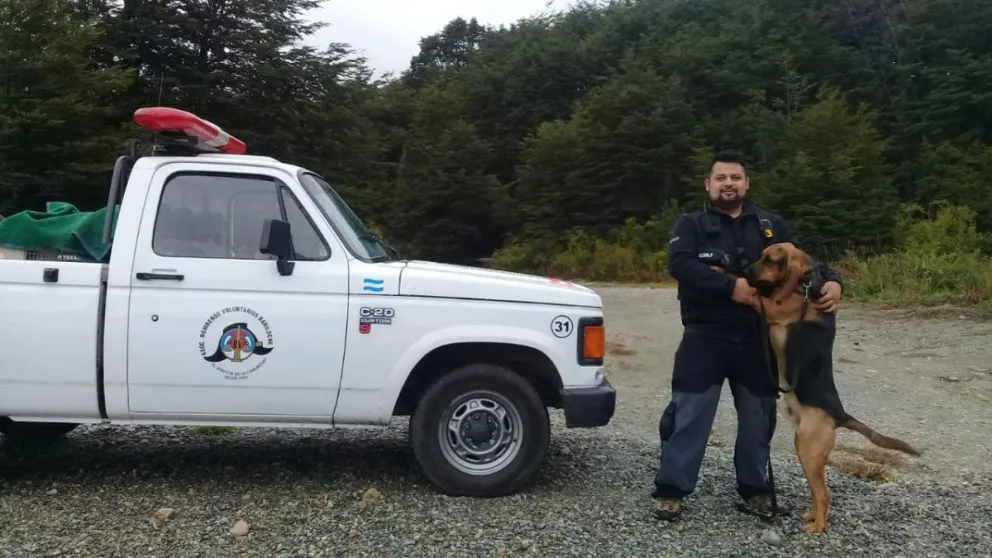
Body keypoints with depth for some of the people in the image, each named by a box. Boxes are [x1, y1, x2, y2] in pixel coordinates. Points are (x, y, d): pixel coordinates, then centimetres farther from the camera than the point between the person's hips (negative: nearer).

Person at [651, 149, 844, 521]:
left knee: (759, 417, 12)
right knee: (689, 415, -3)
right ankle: (670, 490, 7)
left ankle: (755, 490, 28)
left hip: (758, 341, 4)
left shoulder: (771, 226, 12)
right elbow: (679, 264, -16)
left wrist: (831, 281, -14)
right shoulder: (691, 224, 2)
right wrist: (731, 286, -24)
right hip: (705, 337, -3)